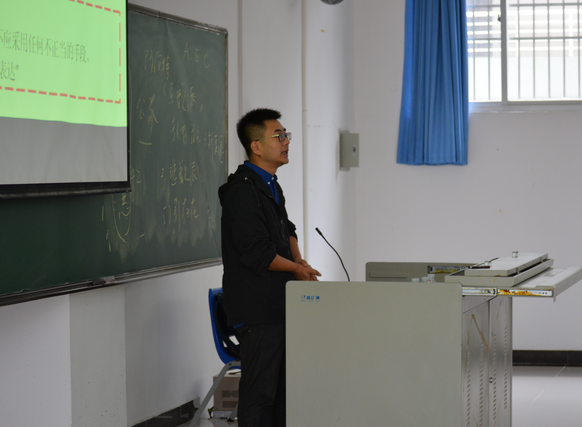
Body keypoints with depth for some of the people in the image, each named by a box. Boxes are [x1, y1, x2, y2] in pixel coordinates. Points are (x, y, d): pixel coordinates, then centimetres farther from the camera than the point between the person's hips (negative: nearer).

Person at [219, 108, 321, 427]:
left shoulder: (270, 185, 16)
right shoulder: (242, 191, -17)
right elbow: (256, 253, -21)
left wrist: (298, 259, 7)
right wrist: (296, 269, -8)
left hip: (279, 303, 10)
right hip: (257, 309, -10)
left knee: (283, 387, 15)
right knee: (259, 391, -6)